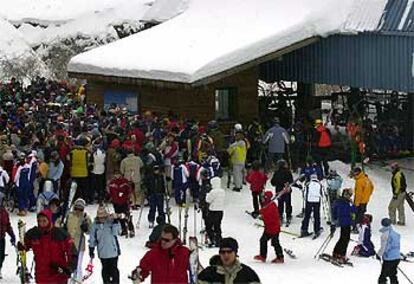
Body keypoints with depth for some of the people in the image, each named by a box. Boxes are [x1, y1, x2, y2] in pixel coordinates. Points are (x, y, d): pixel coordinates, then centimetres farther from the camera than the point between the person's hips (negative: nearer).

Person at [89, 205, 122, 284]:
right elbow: (92, 239, 6)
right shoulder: (95, 225, -1)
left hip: (113, 251, -2)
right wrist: (91, 250, 8)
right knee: (105, 269, 13)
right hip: (102, 253, 2)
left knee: (114, 269, 4)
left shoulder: (111, 222, -8)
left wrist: (116, 221, -32)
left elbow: (116, 232, -23)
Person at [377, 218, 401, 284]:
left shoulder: (385, 235, -15)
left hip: (389, 259, -8)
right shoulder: (396, 234, 8)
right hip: (397, 257, 8)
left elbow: (383, 248, -15)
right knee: (393, 275, 20)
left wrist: (378, 254, 1)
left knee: (383, 276, -1)